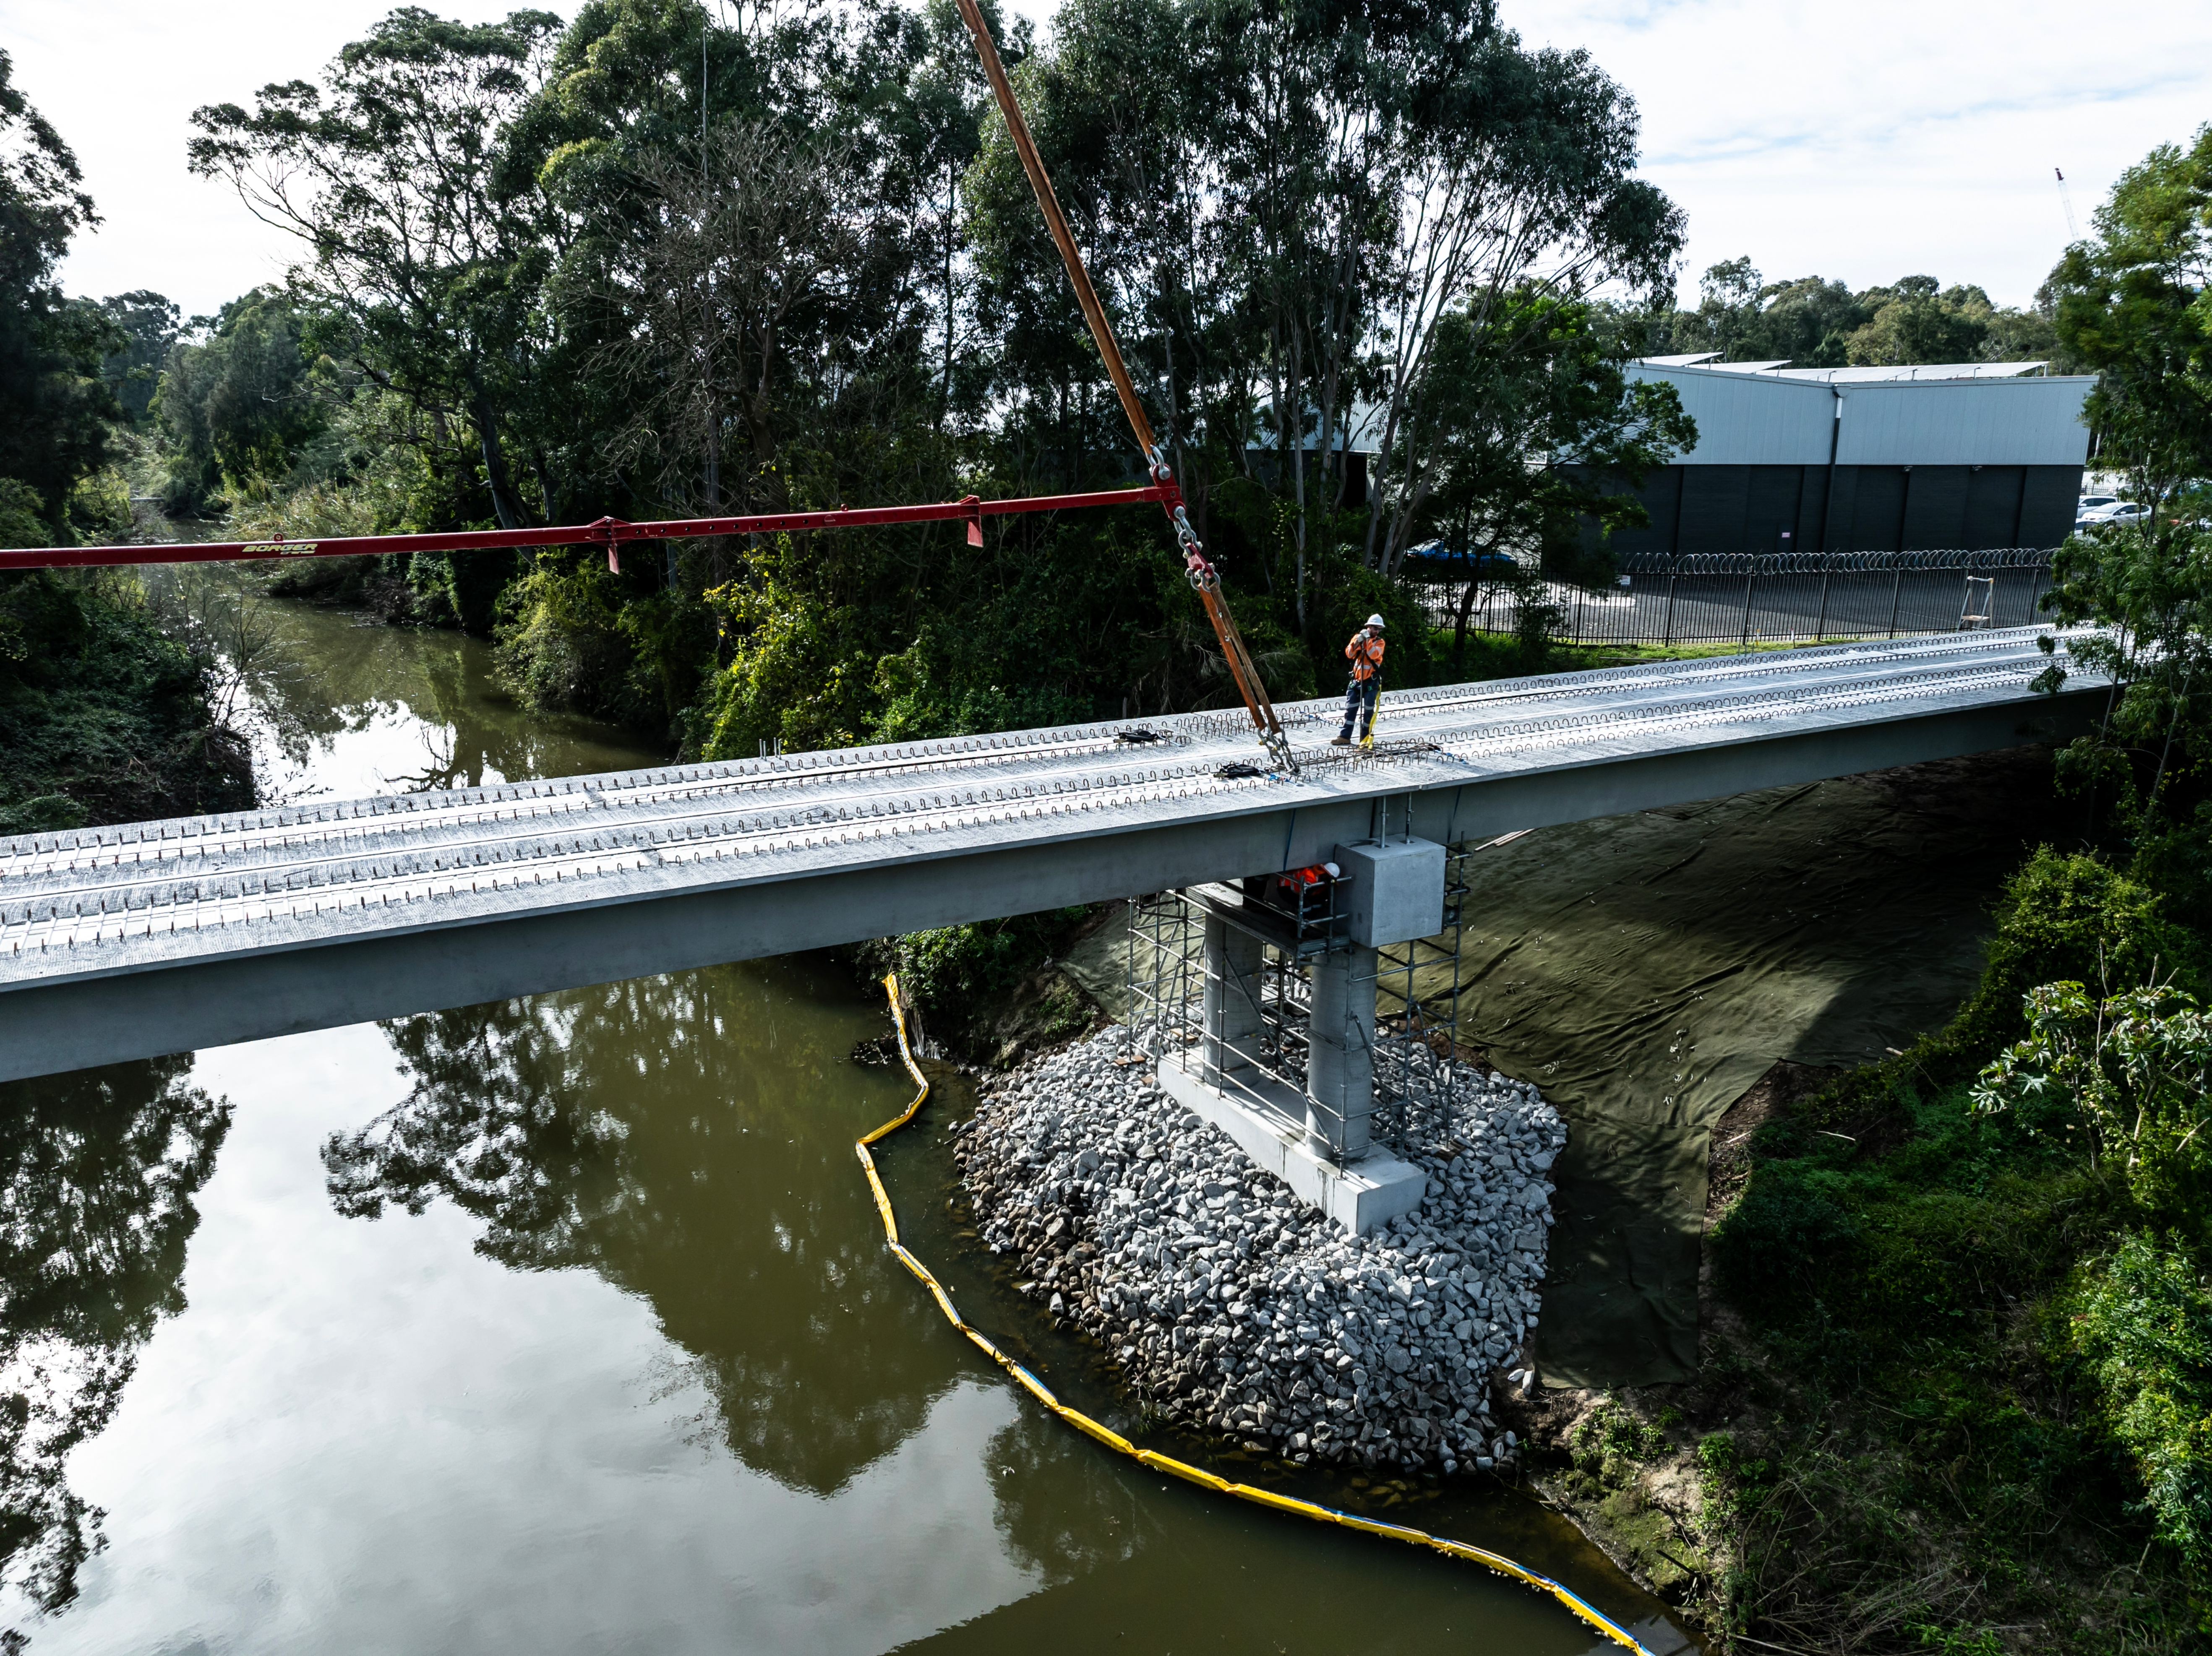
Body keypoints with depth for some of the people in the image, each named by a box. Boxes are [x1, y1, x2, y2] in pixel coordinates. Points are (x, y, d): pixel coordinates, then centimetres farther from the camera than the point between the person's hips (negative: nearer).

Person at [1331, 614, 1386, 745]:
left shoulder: (1380, 642, 0)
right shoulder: (1358, 637, 6)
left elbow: (1374, 654, -19)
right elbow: (1349, 654, -7)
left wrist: (1368, 639, -21)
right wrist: (1358, 641, -20)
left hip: (1371, 682, -2)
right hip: (1357, 680, 2)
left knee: (1368, 710, 0)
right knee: (1350, 709, 3)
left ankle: (1365, 738, 6)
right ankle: (1345, 737, 6)